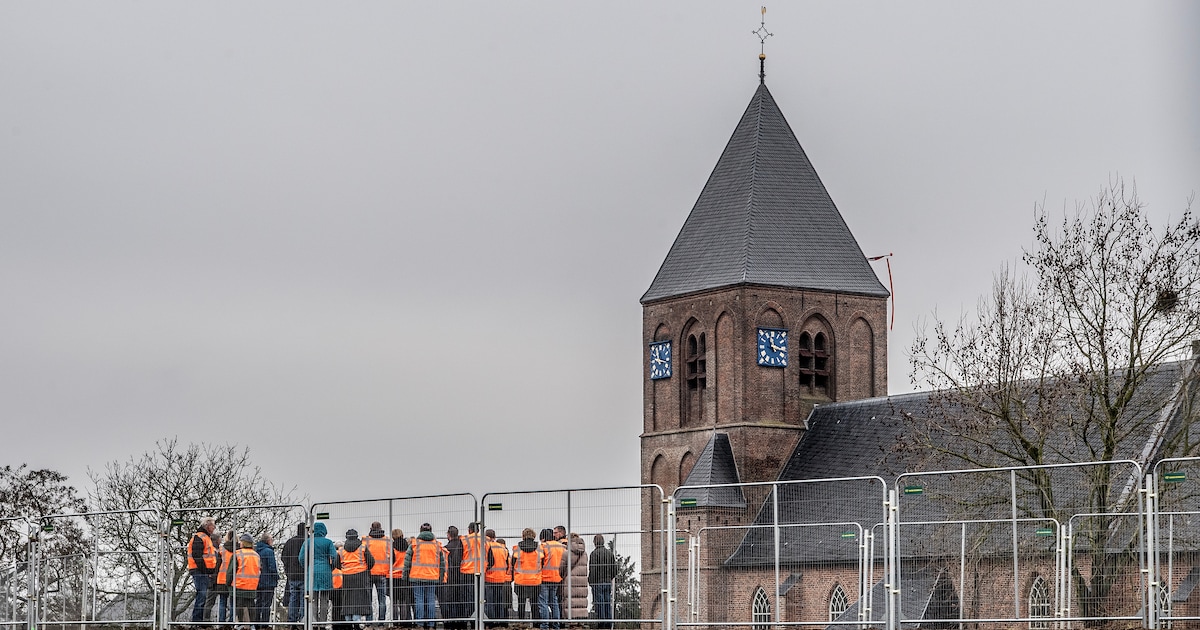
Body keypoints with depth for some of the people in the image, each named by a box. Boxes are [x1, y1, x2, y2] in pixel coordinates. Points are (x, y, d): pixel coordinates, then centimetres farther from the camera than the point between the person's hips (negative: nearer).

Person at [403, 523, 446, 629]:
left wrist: (405, 576, 6)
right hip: (433, 578, 2)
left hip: (417, 577, -2)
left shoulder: (414, 545, 2)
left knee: (419, 600, 1)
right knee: (431, 601, 5)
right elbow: (442, 563, 11)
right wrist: (441, 578, 17)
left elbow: (407, 561, 1)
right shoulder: (437, 545, 8)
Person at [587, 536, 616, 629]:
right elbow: (614, 569, 12)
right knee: (608, 604, 9)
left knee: (599, 605, -4)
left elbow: (592, 569, -13)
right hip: (608, 582, 6)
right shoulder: (610, 553, 9)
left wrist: (590, 581, -5)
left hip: (598, 583, -6)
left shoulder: (595, 553, -10)